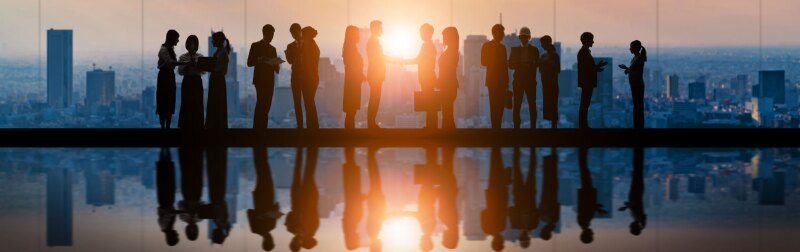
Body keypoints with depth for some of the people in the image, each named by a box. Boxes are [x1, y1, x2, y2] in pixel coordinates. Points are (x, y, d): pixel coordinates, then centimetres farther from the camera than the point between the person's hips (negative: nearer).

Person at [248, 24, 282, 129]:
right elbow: (249, 63, -3)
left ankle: (263, 127, -1)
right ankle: (257, 127, -19)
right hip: (260, 79, -6)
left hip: (270, 80, 6)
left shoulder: (272, 48, 20)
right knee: (261, 103, -16)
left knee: (267, 105, -1)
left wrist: (276, 66, -3)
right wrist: (259, 60, -20)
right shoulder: (256, 46, 3)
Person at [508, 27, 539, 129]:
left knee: (532, 105, -1)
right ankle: (516, 126, 0)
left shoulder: (534, 50, 7)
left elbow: (537, 64, 1)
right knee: (517, 105, -3)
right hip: (518, 81, 1)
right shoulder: (515, 50, 10)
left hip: (531, 81, -1)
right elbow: (510, 65, 6)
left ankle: (533, 126, 2)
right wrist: (519, 65, -12)